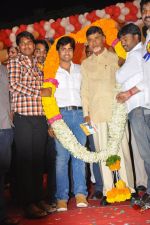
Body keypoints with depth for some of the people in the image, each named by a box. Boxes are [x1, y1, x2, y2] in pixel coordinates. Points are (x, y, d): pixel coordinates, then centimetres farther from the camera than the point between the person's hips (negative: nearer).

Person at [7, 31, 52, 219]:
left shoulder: (37, 65, 21)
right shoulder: (14, 62, 4)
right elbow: (14, 85, -10)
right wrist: (39, 92, -9)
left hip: (41, 117, 6)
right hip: (23, 117, -5)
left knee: (39, 159, 9)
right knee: (25, 159, -2)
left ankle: (38, 198, 20)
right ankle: (28, 203, 6)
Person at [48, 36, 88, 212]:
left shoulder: (79, 70, 18)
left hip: (79, 113, 3)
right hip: (61, 114, -2)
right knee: (62, 156, -7)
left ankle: (80, 194, 4)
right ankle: (62, 197, -3)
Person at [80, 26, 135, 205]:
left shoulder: (115, 58, 10)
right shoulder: (85, 64, 16)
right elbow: (84, 90, 14)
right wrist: (86, 113, 5)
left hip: (116, 111, -2)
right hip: (96, 114, 2)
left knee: (121, 149, -3)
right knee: (103, 152, 3)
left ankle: (128, 188, 8)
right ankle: (108, 191, 9)